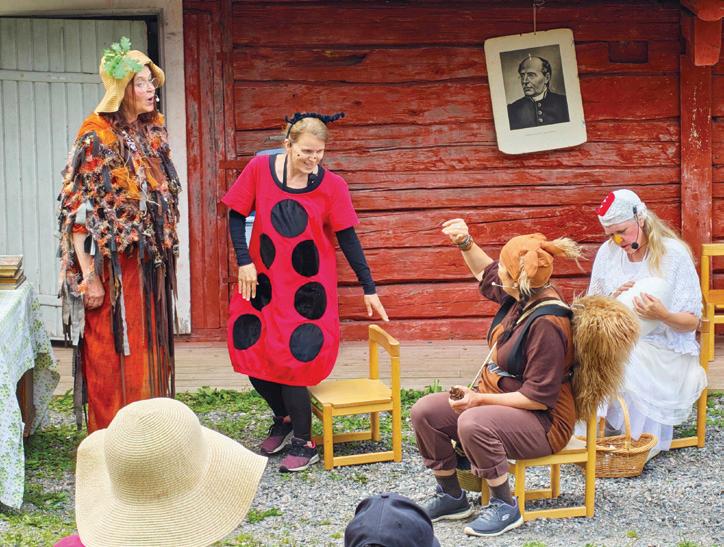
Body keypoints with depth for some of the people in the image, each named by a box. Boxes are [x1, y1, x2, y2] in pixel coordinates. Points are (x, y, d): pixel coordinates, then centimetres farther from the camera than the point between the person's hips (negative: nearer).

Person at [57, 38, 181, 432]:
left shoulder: (152, 133, 9)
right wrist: (89, 277, -20)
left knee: (147, 356, 13)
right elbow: (77, 212, -16)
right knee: (112, 360, 1)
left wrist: (165, 253, 15)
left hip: (150, 266, 7)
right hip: (112, 268, -7)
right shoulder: (96, 138, -13)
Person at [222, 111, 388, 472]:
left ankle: (304, 444, 10)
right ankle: (283, 418, 31)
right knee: (253, 354, 3)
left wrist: (369, 289, -4)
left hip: (308, 286, -2)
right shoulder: (259, 169, -5)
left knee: (292, 361, -7)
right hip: (263, 281, 2)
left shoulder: (331, 185, -7)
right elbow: (237, 215, 3)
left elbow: (348, 239, -4)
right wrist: (244, 261, -6)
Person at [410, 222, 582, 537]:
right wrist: (465, 243, 6)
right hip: (498, 400, 9)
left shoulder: (546, 324, -28)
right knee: (424, 412, -4)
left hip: (543, 422, -9)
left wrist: (481, 399, -24)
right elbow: (485, 273, 22)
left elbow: (539, 397, -27)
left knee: (474, 423, -37)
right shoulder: (522, 296, -1)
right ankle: (452, 497, 11)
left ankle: (505, 507, -15)